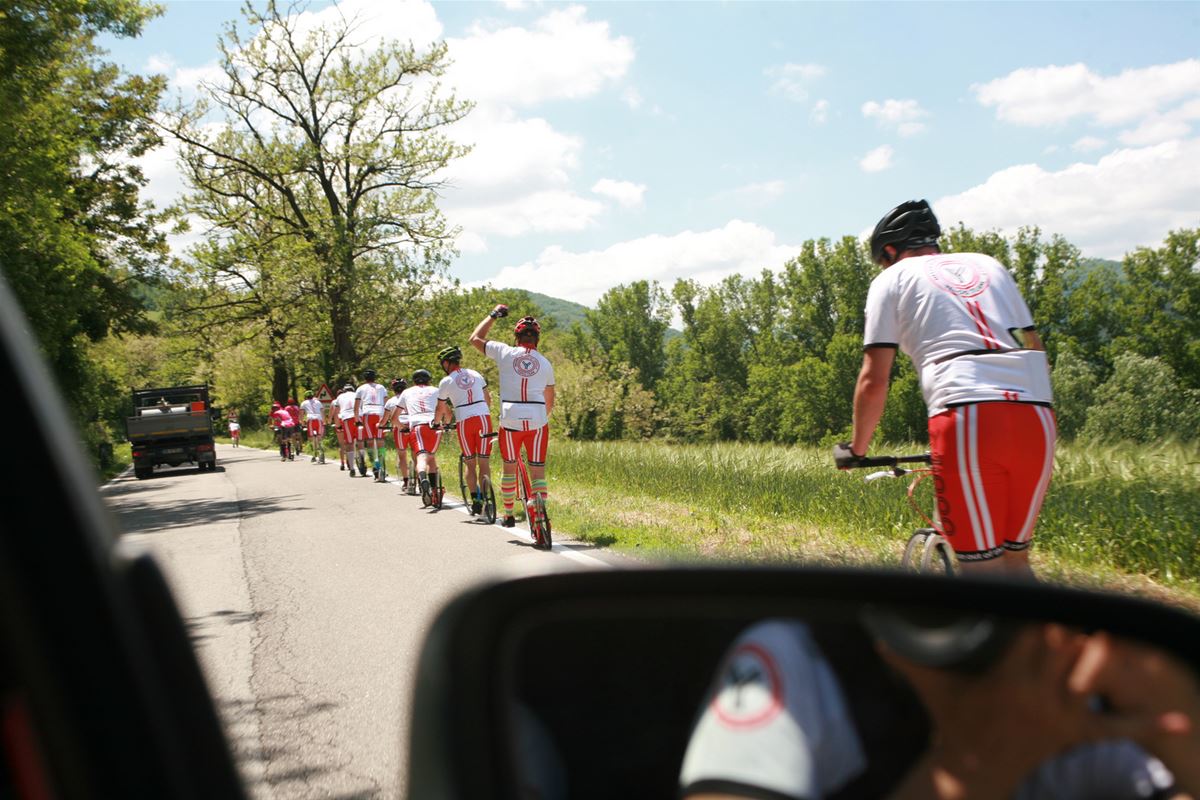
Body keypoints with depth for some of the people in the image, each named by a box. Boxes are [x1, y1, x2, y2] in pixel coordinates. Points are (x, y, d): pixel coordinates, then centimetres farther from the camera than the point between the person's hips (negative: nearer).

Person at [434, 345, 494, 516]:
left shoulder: (446, 382, 3)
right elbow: (488, 398, 18)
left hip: (465, 421, -2)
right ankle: (485, 497, -3)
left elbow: (441, 409, 9)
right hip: (484, 418, 2)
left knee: (470, 464, 8)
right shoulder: (475, 374, 13)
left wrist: (436, 422, 28)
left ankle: (475, 498, -1)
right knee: (483, 462, 5)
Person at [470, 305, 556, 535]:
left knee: (509, 467, 14)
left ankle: (508, 515, 23)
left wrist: (493, 315, 24)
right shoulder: (545, 363, 10)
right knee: (538, 470, 4)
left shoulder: (505, 352, 1)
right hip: (537, 421, 1)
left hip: (511, 419, -1)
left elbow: (475, 338, 14)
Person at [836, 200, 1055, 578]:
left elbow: (873, 381, 8)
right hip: (1036, 416, 5)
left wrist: (856, 447, 21)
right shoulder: (988, 264, 29)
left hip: (967, 418, -5)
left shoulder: (892, 279, 15)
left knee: (983, 568, 1)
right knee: (1015, 558, 20)